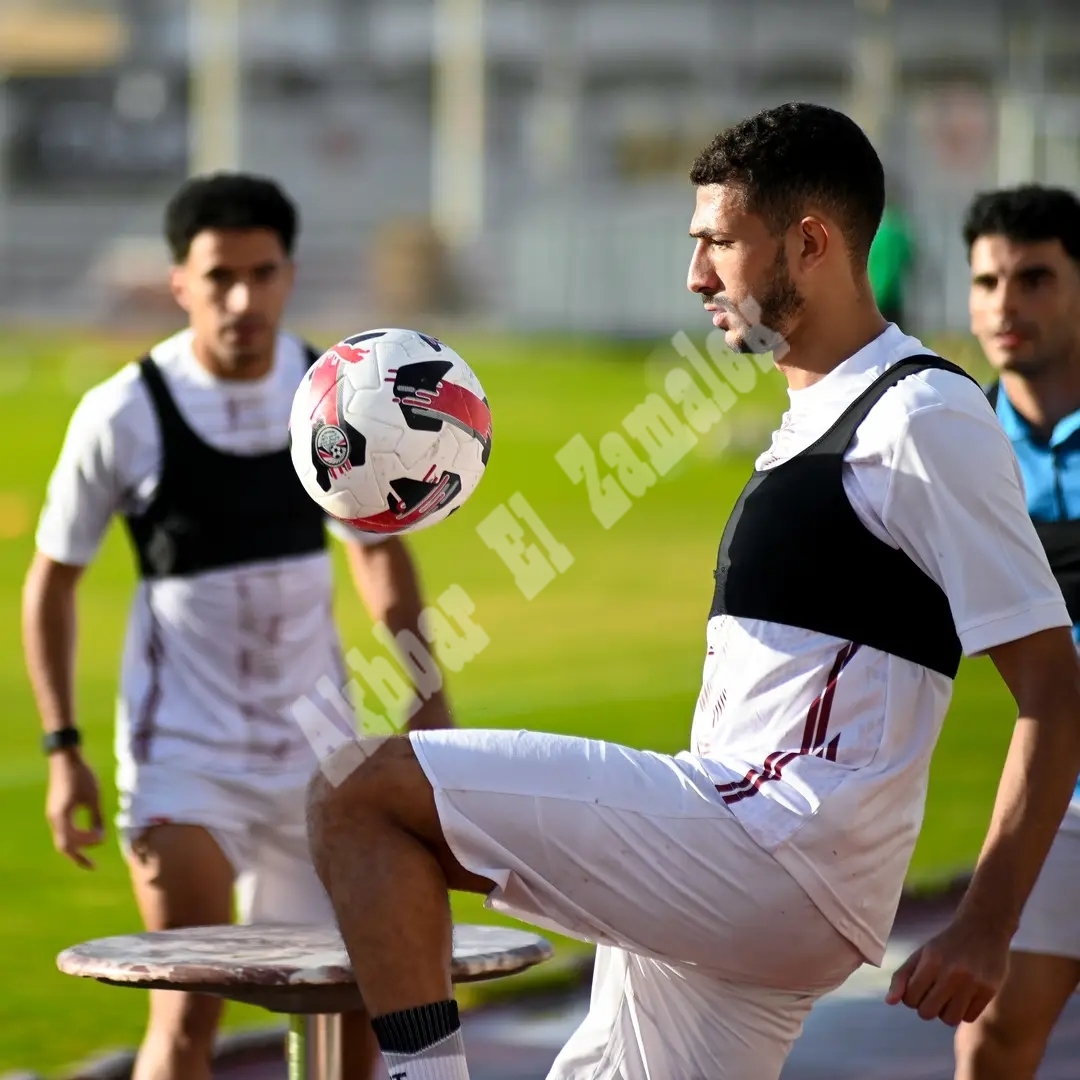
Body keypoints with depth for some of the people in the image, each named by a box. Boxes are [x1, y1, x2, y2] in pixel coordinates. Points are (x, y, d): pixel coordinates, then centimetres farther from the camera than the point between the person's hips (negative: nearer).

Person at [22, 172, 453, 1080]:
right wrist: (63, 749, -7)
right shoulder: (124, 416, -12)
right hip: (183, 756, -4)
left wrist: (426, 698, 7)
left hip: (317, 742, 4)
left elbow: (379, 553, 14)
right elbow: (52, 580, -2)